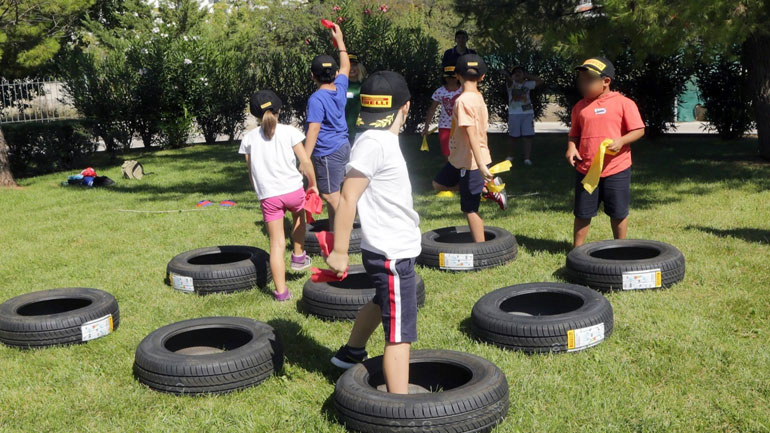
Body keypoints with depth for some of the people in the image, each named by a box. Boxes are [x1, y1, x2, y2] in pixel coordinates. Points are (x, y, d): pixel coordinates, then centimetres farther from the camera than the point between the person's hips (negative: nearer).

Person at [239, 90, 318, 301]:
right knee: (299, 216, 34)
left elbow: (251, 171, 11)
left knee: (276, 243, 4)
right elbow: (305, 161, -3)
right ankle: (298, 256, 38)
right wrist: (312, 184, 10)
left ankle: (281, 291, 5)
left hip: (268, 196, 1)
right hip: (293, 189, -1)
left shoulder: (249, 138, 7)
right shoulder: (289, 132, 0)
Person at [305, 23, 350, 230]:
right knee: (332, 194, 20)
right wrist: (339, 41, 32)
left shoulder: (316, 99, -18)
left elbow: (313, 130, -23)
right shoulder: (340, 88, 3)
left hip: (327, 153, -9)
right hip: (343, 147, 9)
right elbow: (345, 67, 22)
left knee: (330, 195, -2)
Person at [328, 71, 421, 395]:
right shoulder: (374, 143, -21)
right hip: (392, 255, -10)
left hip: (396, 250, 10)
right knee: (399, 335, -7)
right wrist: (339, 252, -20)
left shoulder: (380, 140, 8)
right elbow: (347, 199, -23)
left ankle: (351, 353, 53)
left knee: (382, 304, 32)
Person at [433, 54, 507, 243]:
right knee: (439, 184, 23)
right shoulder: (478, 96, 6)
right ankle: (488, 189, 18)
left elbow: (472, 135, -29)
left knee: (470, 209, 0)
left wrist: (481, 166, -33)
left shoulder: (464, 101, -22)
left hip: (470, 162, -9)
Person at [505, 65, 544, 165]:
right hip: (514, 114, -2)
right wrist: (508, 78, -48)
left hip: (527, 113, 2)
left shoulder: (527, 84, 11)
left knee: (527, 136, -6)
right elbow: (509, 81, -23)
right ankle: (510, 156, 22)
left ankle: (527, 158, -8)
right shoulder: (511, 84, 1)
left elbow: (540, 81, 17)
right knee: (514, 137, 6)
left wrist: (527, 76, 10)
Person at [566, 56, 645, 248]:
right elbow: (574, 134, 14)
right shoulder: (580, 107, 7)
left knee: (618, 213, 11)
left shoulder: (623, 103, -4)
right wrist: (571, 147, -7)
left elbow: (639, 130, -5)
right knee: (582, 214, 8)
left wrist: (621, 141, -21)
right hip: (586, 169, 3)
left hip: (617, 169, -2)